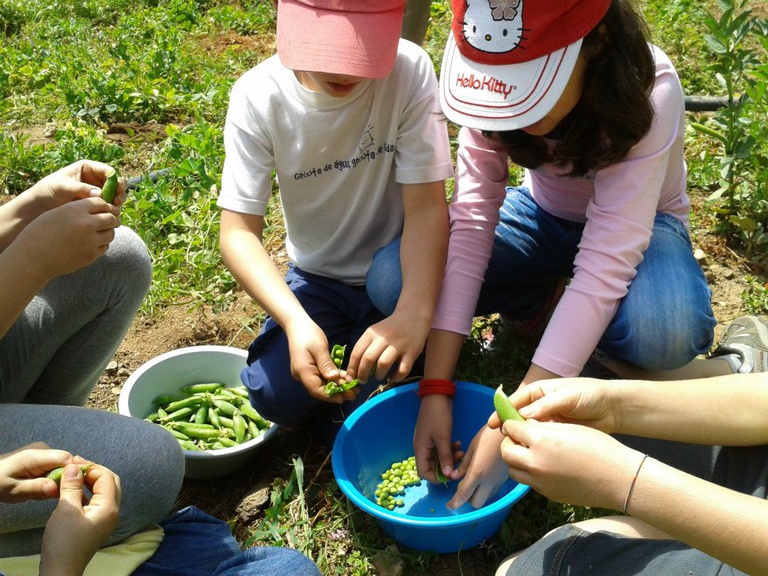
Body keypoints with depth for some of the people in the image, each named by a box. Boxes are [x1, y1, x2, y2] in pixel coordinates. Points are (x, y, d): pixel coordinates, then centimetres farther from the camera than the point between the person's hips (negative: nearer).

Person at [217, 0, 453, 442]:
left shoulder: (409, 69, -20)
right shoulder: (258, 95, -17)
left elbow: (427, 205, -25)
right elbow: (238, 230, -20)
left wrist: (414, 313, -42)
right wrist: (296, 320, -38)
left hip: (393, 264, 0)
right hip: (317, 278, 1)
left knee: (392, 278, -35)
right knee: (274, 393, -21)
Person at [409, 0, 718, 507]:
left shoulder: (649, 95, -33)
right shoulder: (501, 83, -23)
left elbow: (604, 267, -38)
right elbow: (471, 222, -25)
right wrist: (435, 389, -31)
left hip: (635, 225, -3)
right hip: (544, 214, 3)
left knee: (666, 332, -39)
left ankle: (577, 323, -3)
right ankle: (544, 300, 4)